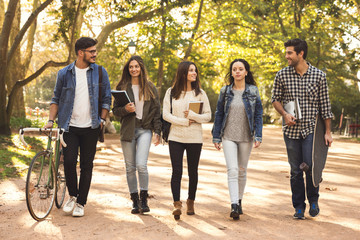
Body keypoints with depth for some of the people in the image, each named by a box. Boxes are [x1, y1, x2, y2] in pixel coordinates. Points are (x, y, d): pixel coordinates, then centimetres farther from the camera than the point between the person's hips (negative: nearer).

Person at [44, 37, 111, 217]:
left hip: (90, 128, 0)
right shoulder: (64, 73, 3)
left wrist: (102, 119, 1)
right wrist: (51, 120, 1)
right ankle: (72, 195, 16)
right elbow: (56, 99, 11)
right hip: (70, 127, 0)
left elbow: (106, 98, 10)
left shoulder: (100, 72, 4)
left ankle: (80, 203, 17)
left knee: (86, 165, 3)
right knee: (69, 161, -10)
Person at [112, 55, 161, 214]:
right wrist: (125, 109, -14)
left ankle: (144, 200, -2)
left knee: (141, 165, -16)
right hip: (127, 130, 2)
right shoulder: (122, 87, 8)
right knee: (130, 167, 5)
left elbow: (156, 110, 7)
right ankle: (135, 201, 17)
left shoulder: (150, 88, 8)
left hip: (145, 130, -2)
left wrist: (157, 132, 0)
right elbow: (115, 110, 8)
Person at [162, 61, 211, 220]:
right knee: (176, 171, -7)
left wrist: (192, 115, -13)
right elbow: (165, 114, -1)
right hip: (176, 137, -1)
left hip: (195, 138, 1)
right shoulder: (171, 92, 5)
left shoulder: (200, 93, 6)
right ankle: (177, 204, -6)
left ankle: (190, 202, 23)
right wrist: (183, 121, -10)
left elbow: (208, 116, 4)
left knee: (193, 171, 8)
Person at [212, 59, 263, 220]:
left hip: (246, 137, 1)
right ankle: (234, 206, -15)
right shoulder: (225, 91, 3)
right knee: (232, 169, -12)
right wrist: (216, 137, 4)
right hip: (228, 137, 0)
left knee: (242, 170, 11)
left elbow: (258, 114, 1)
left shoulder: (253, 91, 2)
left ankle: (239, 200, 27)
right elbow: (219, 114, 7)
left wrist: (258, 136, -7)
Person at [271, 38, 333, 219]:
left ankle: (313, 200, 14)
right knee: (295, 170, 5)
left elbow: (325, 105, 2)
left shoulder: (319, 76, -2)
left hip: (311, 129, -1)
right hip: (291, 130, 2)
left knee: (310, 165, -13)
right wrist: (284, 114, -9)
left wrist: (328, 132, 0)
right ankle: (299, 207, 21)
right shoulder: (282, 75, 0)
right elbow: (275, 98, 11)